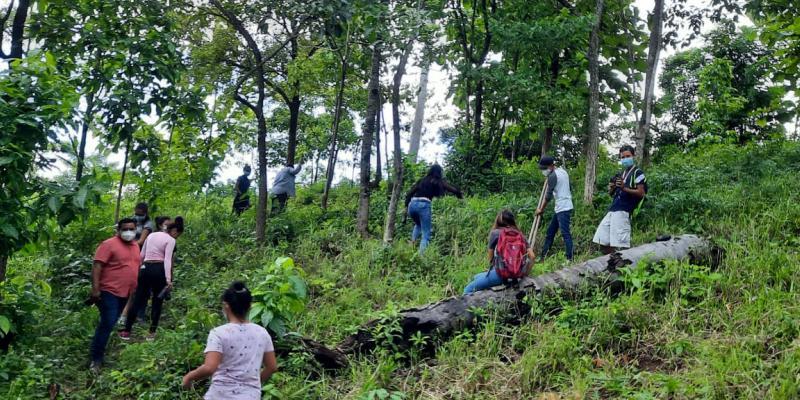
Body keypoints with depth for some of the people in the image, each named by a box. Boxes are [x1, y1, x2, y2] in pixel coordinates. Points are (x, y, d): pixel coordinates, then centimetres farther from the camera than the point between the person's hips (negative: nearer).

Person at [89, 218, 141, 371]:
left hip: (125, 293, 7)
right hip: (109, 291, -7)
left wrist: (135, 290, 23)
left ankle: (99, 353, 26)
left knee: (110, 324, 15)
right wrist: (95, 289, -22)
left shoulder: (135, 245, 13)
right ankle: (96, 359, -3)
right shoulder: (109, 244, -10)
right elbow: (97, 266, -15)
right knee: (107, 324, -10)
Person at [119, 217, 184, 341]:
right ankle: (151, 333, 7)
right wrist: (168, 279, -20)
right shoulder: (170, 240, -3)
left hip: (145, 268, 5)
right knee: (157, 302, 6)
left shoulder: (151, 235, 16)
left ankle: (126, 331, 7)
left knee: (137, 300, 7)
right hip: (159, 270, -5)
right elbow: (167, 260, -15)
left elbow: (142, 255, 19)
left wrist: (138, 270, 30)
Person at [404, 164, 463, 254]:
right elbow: (452, 189, 8)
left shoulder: (422, 180, 24)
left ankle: (412, 243, 13)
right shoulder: (438, 182, 13)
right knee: (426, 235, 0)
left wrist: (406, 205, 18)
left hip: (412, 204, 5)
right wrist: (460, 195, 24)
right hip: (424, 205, -5)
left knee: (418, 225, 34)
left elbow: (410, 192, 19)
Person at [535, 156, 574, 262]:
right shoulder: (563, 171, 14)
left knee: (565, 233, -11)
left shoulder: (552, 176, -13)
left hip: (563, 208, -10)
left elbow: (548, 195, -11)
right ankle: (543, 256, 18)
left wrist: (541, 209, -2)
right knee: (550, 231, 13)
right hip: (561, 208, 10)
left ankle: (570, 259, -13)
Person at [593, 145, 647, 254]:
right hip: (612, 210, 9)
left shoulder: (637, 173, -1)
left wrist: (624, 188, -21)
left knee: (621, 244, -14)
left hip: (623, 212, -9)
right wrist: (611, 189, 3)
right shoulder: (621, 174, 23)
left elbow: (641, 193, -10)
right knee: (603, 241, 8)